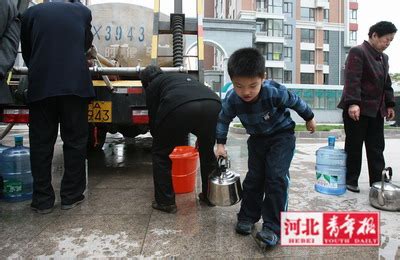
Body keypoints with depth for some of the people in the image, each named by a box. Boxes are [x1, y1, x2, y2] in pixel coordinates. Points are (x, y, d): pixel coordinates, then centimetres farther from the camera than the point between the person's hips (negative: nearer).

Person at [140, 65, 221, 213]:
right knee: (208, 152, 27)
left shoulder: (153, 85, 28)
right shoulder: (184, 76, 42)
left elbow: (153, 119, 25)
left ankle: (165, 202, 22)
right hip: (213, 103, 5)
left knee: (160, 154, 17)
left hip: (179, 108, -5)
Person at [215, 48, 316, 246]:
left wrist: (309, 118, 4)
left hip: (282, 134, -3)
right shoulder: (231, 99, -24)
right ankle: (247, 217, 20)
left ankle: (273, 227, -7)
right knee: (254, 176, 4)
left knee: (276, 176, -15)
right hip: (257, 138, 3)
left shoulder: (275, 92, -33)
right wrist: (220, 143, -3)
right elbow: (223, 120, -2)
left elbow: (295, 101, -12)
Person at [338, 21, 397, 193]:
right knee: (354, 147, 2)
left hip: (376, 110, 8)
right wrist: (353, 103, -28)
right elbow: (352, 80, -19)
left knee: (376, 148, 8)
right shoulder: (358, 52, -8)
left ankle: (378, 182, 15)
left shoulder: (383, 57, 18)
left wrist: (389, 104, 17)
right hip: (358, 109, -8)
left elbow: (386, 83, 22)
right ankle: (351, 181, 14)